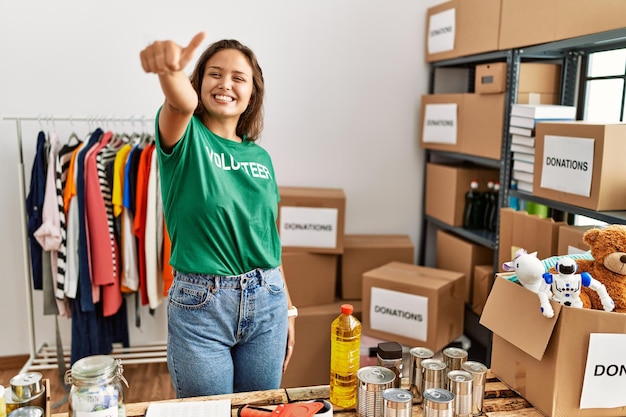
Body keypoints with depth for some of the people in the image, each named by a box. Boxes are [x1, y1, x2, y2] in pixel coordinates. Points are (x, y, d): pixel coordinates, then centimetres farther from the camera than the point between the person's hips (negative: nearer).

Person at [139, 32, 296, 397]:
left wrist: (288, 308, 13)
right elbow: (181, 103, -31)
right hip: (200, 303, -4)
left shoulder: (260, 158, 8)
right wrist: (171, 69, -54)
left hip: (266, 302, 4)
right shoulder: (187, 138, -5)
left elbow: (269, 237, 12)